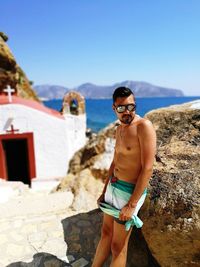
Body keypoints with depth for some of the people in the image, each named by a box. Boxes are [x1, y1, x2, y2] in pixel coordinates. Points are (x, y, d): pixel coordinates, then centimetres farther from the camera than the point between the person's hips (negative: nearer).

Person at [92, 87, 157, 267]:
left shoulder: (144, 126, -18)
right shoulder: (120, 129, 8)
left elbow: (147, 169, -21)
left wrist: (132, 205, -21)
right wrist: (104, 192, 17)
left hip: (130, 191, -7)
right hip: (113, 186, 7)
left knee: (118, 246, 8)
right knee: (106, 233, 22)